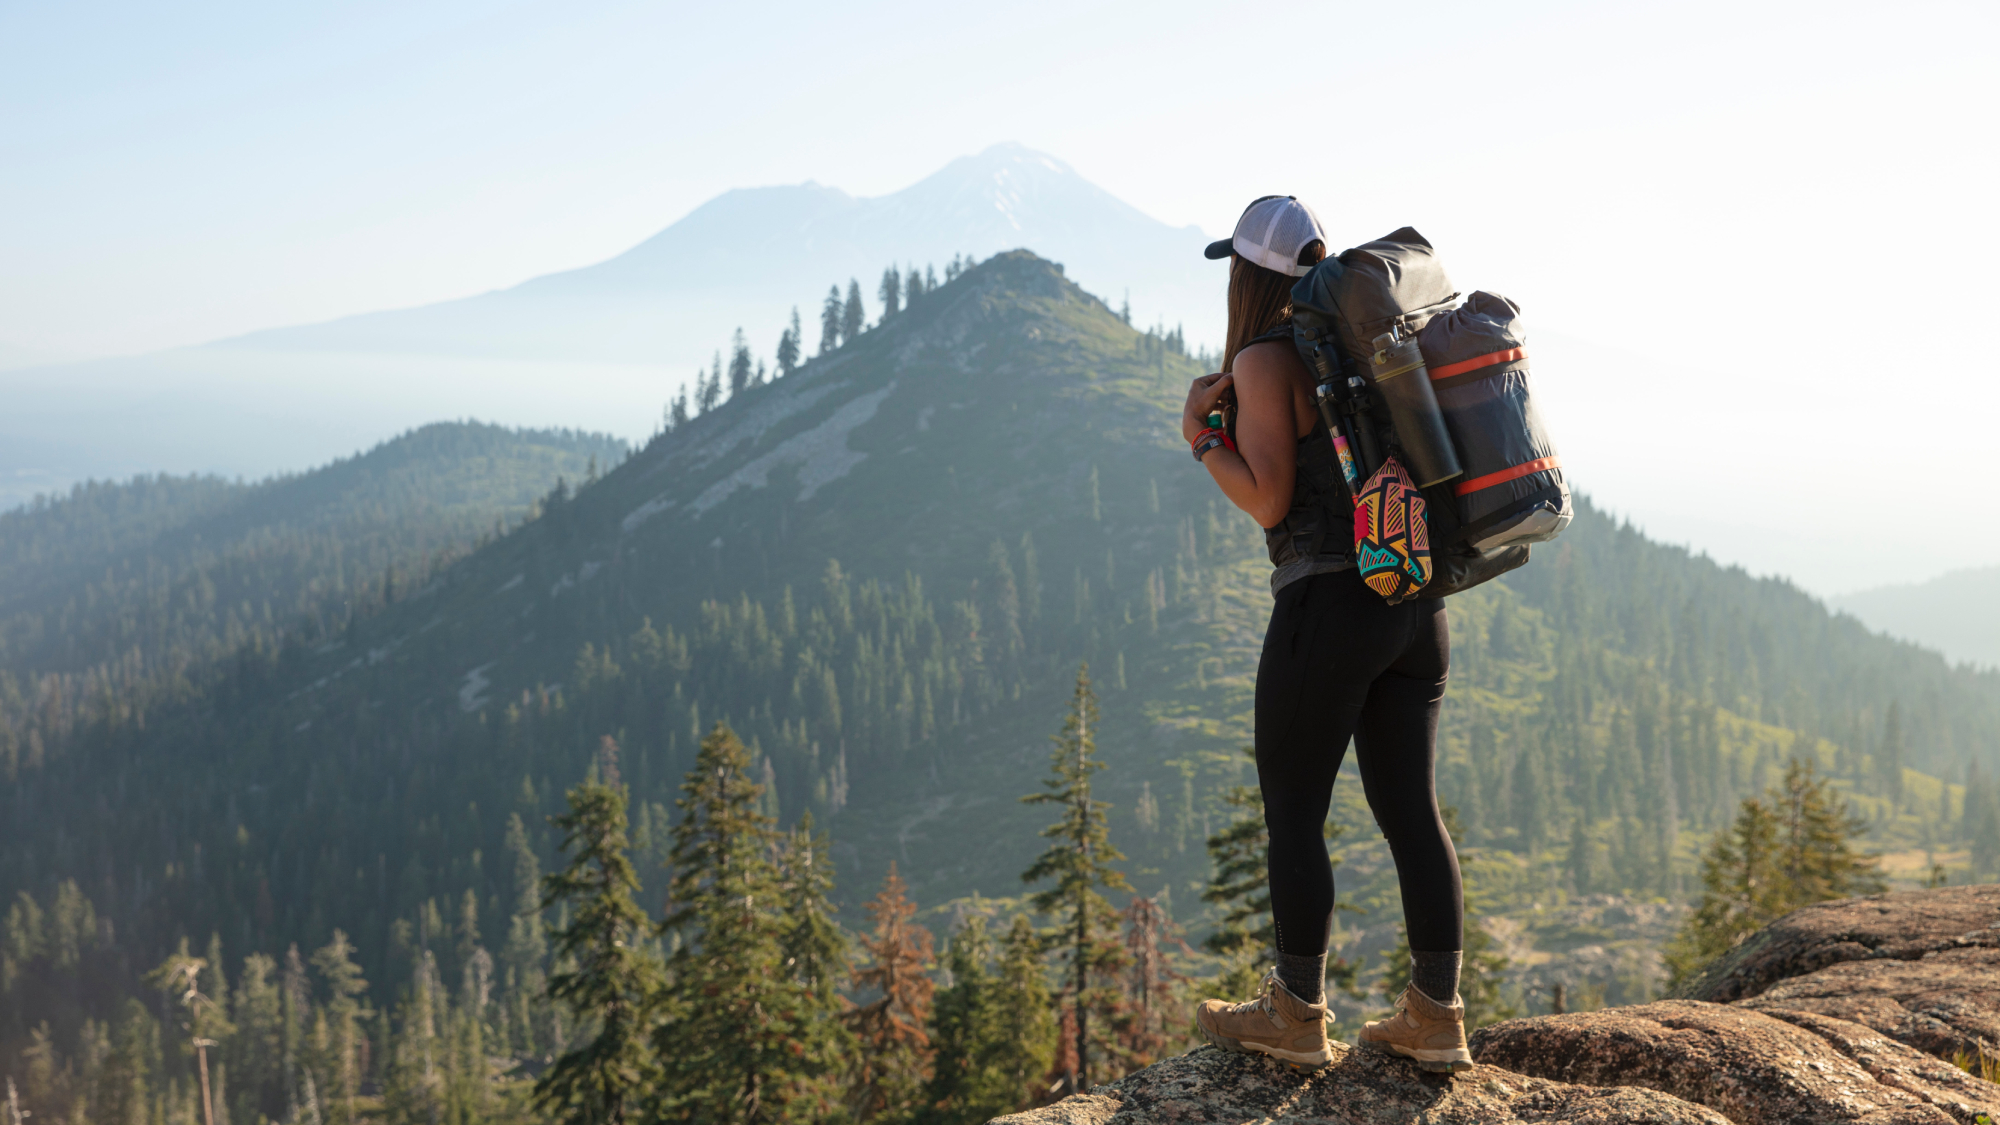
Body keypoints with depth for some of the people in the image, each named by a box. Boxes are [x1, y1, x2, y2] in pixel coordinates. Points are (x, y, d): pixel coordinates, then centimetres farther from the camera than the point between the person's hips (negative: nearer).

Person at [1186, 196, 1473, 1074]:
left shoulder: (1265, 360, -9)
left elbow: (1268, 500, -15)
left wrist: (1201, 437, -1)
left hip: (1329, 606, -8)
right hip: (1416, 604, 8)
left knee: (1292, 815, 4)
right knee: (1410, 808, 10)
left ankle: (1297, 1017, 12)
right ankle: (1436, 1019, 14)